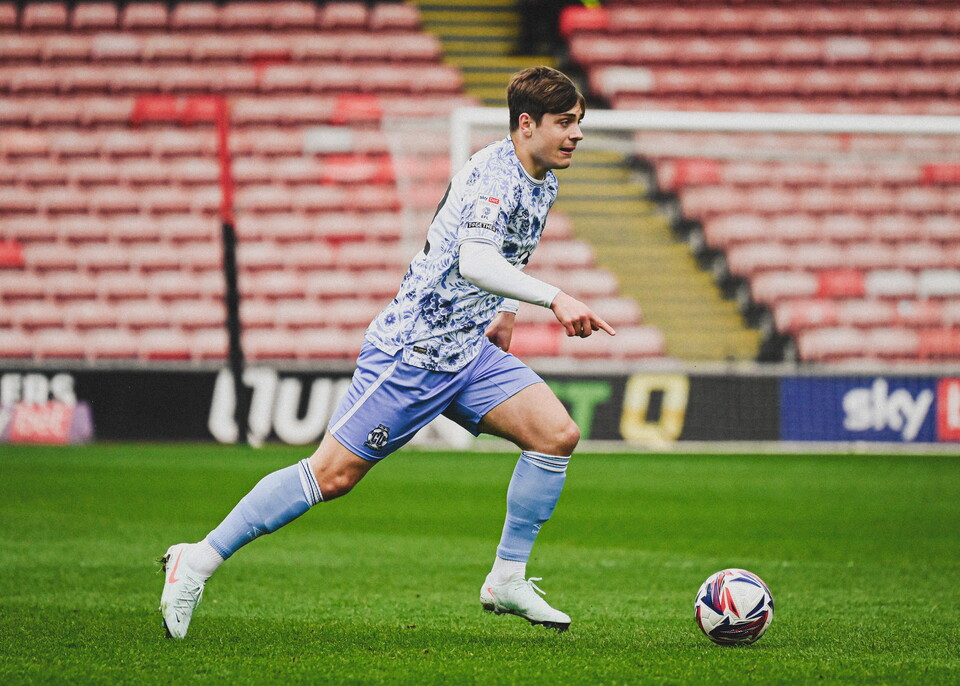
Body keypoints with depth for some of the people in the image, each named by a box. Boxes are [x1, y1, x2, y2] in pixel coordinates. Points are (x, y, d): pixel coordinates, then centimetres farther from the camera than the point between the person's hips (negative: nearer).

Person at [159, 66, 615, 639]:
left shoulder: (544, 182, 10)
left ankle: (508, 580, 4)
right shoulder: (495, 173, -19)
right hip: (414, 349, -9)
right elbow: (474, 262, -36)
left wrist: (507, 310, 20)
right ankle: (200, 560, 2)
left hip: (470, 350, 9)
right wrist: (555, 298, -43)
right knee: (333, 474, -8)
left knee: (557, 435, -7)